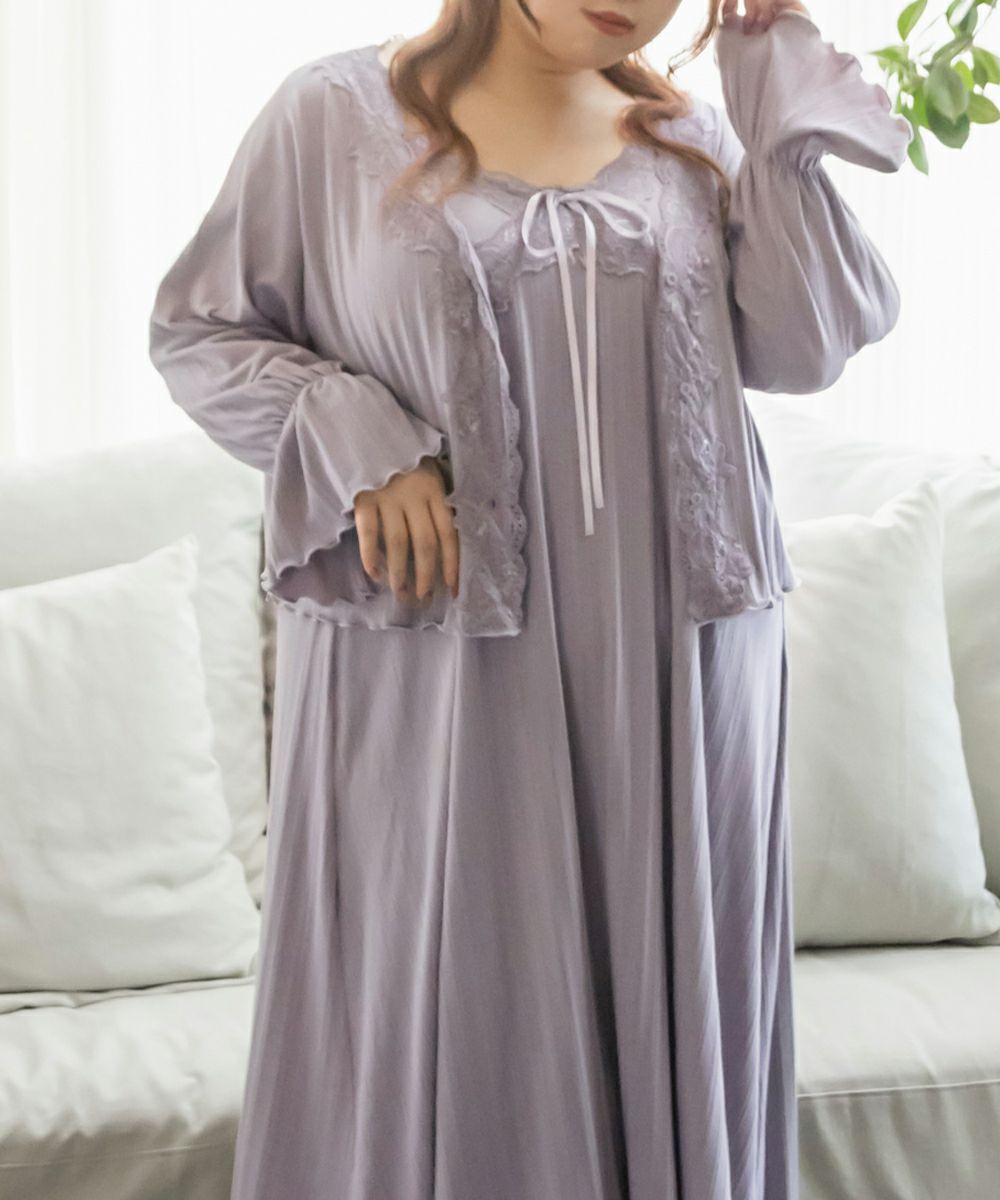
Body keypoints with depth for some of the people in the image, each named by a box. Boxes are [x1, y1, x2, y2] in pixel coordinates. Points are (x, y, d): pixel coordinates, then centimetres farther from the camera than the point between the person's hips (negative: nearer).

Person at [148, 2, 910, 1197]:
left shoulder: (694, 137, 10)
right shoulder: (336, 114, 1)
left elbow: (805, 349, -1)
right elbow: (195, 328, 4)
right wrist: (352, 444, -11)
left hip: (672, 670, 3)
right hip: (437, 663, -2)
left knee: (669, 1029, 7)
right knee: (441, 1028, 3)